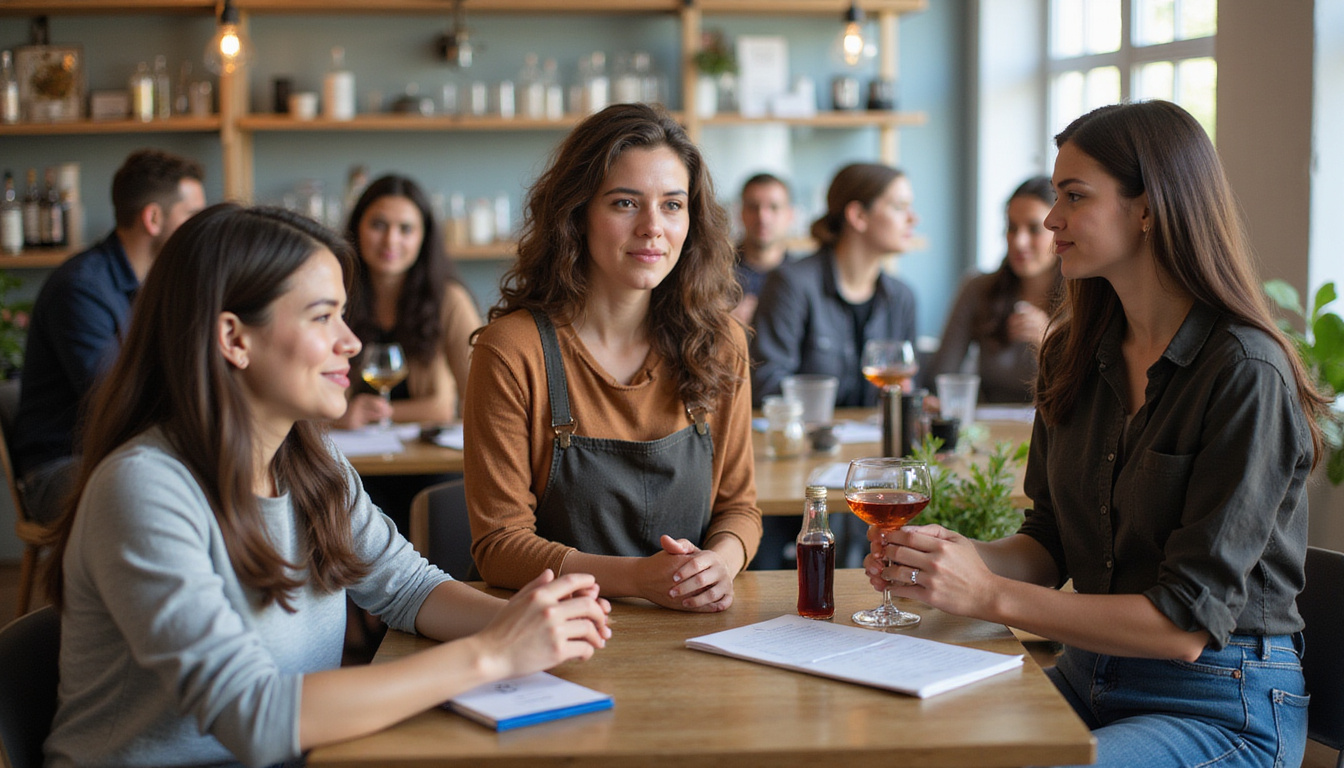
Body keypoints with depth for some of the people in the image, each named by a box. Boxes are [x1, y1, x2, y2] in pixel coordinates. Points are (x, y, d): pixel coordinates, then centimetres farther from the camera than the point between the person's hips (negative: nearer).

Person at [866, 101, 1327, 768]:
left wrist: (992, 596, -23)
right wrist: (961, 556, -11)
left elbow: (1187, 623, -19)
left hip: (1221, 707, -6)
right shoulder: (1074, 352, 5)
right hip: (1087, 676, 6)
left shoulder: (1247, 374, -17)